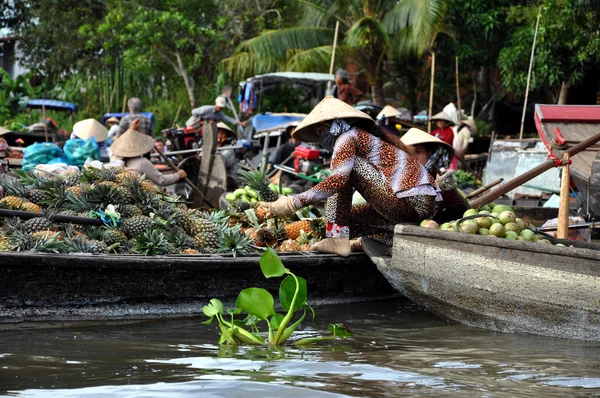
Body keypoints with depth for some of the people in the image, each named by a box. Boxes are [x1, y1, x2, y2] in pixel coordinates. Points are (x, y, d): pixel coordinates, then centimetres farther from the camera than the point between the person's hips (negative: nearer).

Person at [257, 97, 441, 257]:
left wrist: (293, 203, -20)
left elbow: (337, 180, -20)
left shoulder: (348, 136, -5)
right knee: (346, 218, 17)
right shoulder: (366, 136, 24)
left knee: (347, 169, -8)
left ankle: (338, 238, -12)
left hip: (408, 203, -10)